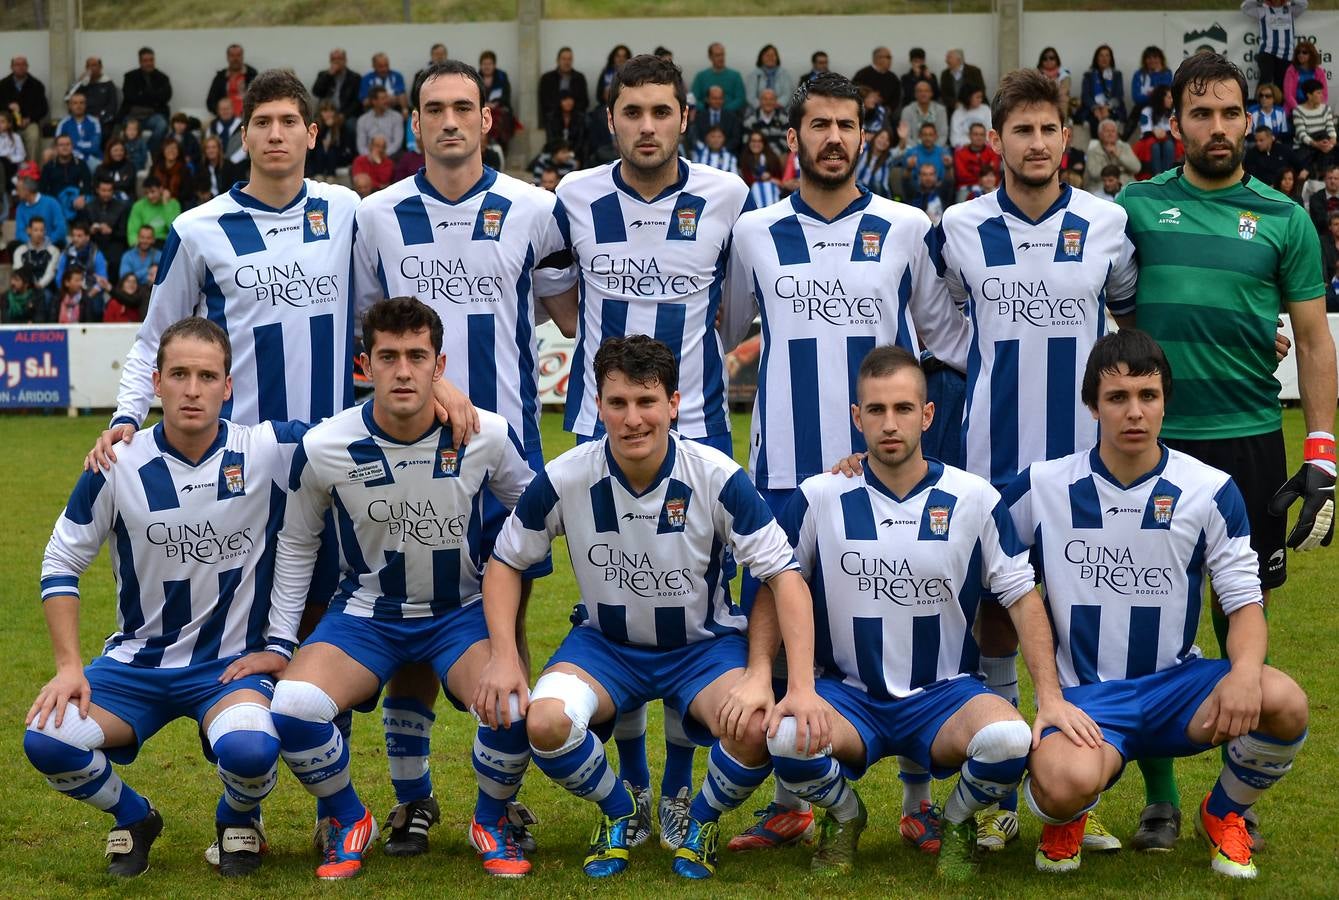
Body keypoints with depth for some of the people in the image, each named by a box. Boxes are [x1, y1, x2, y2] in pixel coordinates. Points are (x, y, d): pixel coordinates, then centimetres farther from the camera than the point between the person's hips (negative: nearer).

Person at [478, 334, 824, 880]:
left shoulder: (717, 477, -20)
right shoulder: (564, 479, -16)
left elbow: (784, 574, -15)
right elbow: (506, 561, 0)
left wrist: (801, 688, -24)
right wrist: (504, 656, -14)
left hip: (705, 645, -1)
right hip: (605, 643, 1)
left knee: (755, 729, -32)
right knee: (545, 721, -30)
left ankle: (702, 822, 6)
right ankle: (617, 814, 5)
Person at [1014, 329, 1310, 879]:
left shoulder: (1211, 491, -1)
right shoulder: (1044, 487, -2)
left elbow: (1244, 601, -2)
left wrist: (1246, 672, -21)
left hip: (1177, 685, 2)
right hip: (1083, 694, -2)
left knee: (1283, 704, -29)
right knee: (1066, 783, -36)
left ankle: (1223, 814, 6)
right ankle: (1064, 817, 7)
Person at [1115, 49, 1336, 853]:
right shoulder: (1138, 207, 3)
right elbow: (1107, 318, 9)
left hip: (1250, 445, 0)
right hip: (1153, 443, 0)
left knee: (1244, 624, 7)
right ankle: (1160, 797, 17)